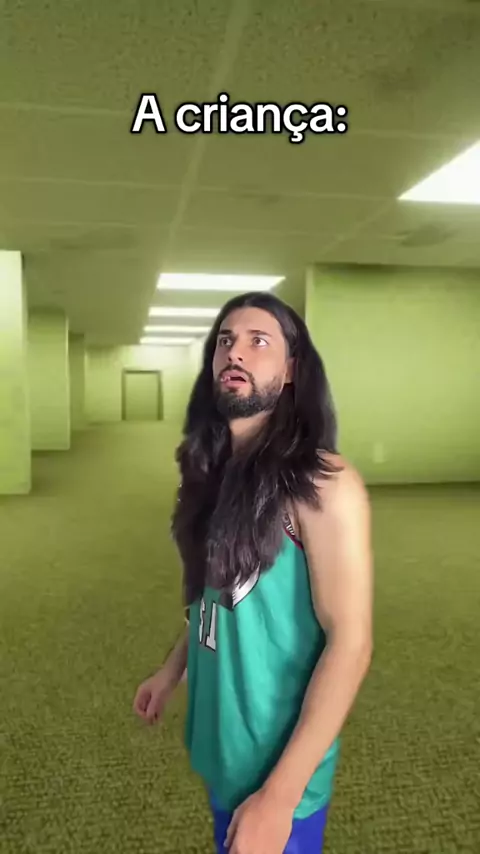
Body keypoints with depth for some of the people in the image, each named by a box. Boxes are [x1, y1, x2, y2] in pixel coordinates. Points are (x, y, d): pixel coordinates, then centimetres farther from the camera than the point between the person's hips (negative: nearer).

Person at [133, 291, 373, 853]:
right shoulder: (215, 471, -1)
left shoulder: (323, 483, -24)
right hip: (218, 738, 6)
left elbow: (350, 642, -23)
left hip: (278, 758, -6)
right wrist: (173, 669, 12)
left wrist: (279, 796, -22)